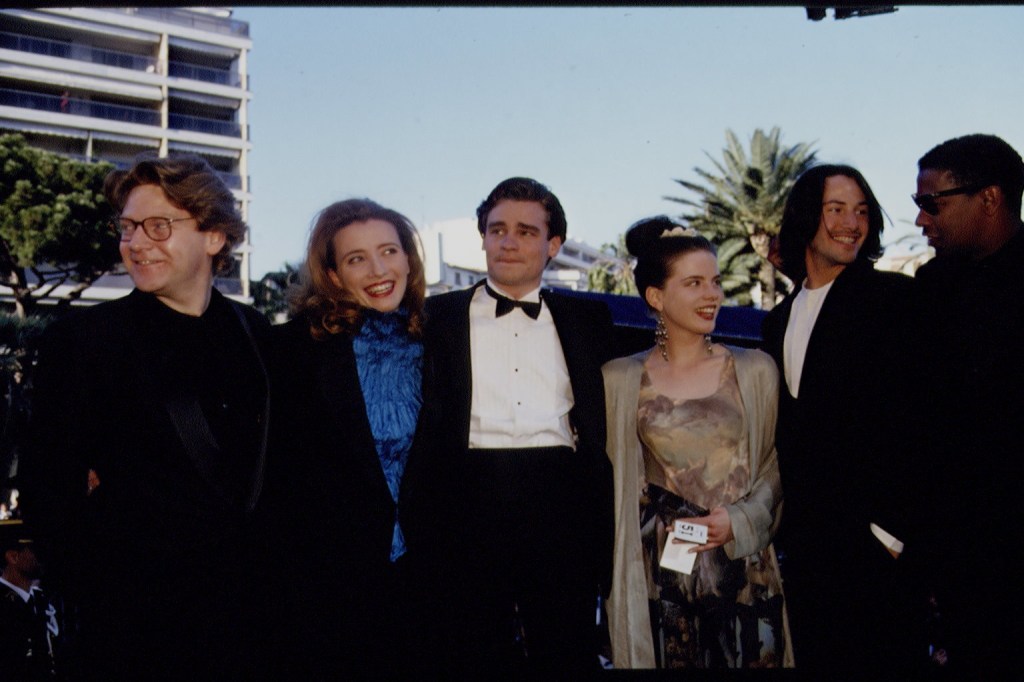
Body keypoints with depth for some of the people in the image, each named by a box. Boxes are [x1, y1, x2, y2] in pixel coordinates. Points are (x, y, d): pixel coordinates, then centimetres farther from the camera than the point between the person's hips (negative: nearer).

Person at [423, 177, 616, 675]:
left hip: (562, 503, 1)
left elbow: (605, 417, 13)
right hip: (473, 503, -1)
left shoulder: (587, 320, 13)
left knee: (568, 652, 7)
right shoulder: (439, 316, 9)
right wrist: (427, 519, -3)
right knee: (476, 654, 8)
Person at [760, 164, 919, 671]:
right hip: (804, 543, 6)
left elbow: (915, 417, -12)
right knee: (812, 655, 12)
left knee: (875, 654, 0)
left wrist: (895, 529, -16)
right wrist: (783, 529, 12)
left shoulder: (894, 297, -6)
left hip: (874, 535, -6)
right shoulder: (780, 320, 14)